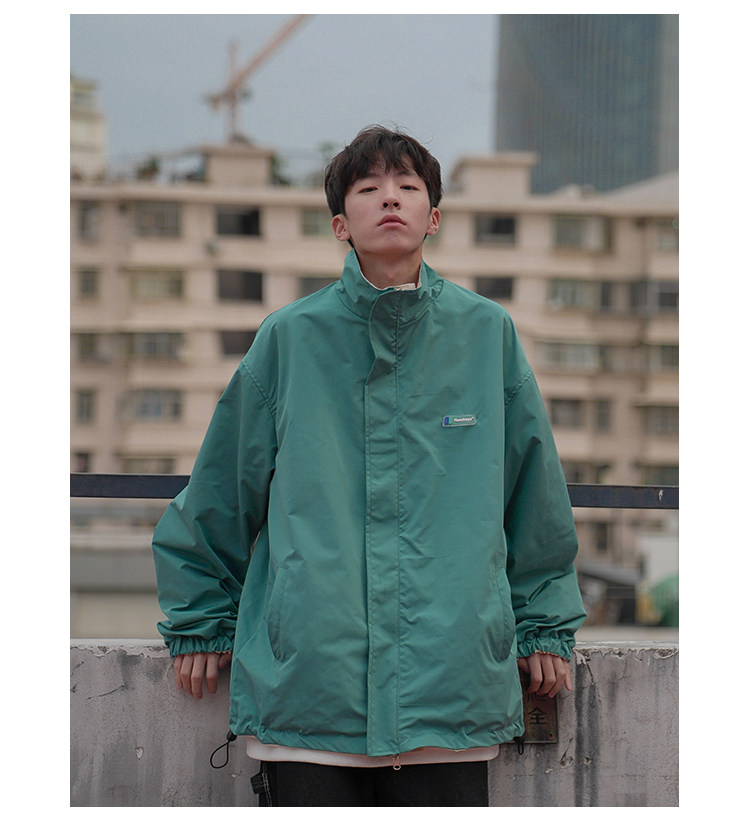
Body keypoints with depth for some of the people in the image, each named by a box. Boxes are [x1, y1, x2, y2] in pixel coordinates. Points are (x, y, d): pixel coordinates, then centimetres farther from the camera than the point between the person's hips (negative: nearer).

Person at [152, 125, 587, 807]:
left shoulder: (487, 332, 6)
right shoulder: (291, 337, 3)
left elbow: (537, 493, 16)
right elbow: (219, 491, 13)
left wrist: (546, 624, 19)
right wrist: (200, 622, 17)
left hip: (454, 689, 1)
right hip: (307, 675, 0)